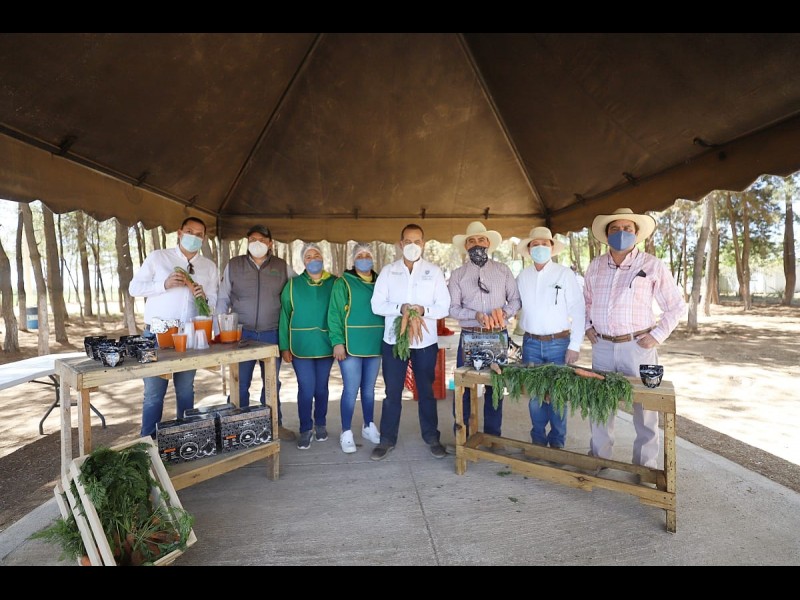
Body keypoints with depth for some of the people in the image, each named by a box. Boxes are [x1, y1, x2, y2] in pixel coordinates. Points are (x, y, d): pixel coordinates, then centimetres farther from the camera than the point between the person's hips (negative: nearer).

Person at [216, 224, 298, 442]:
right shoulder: (233, 265, 3)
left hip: (272, 335, 1)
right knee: (240, 384, 7)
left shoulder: (283, 267, 3)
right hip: (241, 334, -1)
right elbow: (223, 299, 5)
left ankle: (275, 425, 28)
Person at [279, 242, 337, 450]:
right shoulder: (293, 284, 2)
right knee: (306, 388, -2)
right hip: (301, 345, -1)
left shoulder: (334, 283, 1)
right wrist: (284, 346, -2)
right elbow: (284, 315, 2)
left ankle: (320, 424, 31)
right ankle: (306, 429, 17)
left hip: (326, 344, 1)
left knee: (321, 387, 12)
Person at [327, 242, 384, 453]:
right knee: (351, 389, -1)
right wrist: (337, 341, -16)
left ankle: (369, 427, 29)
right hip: (351, 344, -4)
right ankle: (346, 433, 13)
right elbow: (334, 314, -8)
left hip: (374, 344, 4)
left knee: (369, 388, 15)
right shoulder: (343, 282, -2)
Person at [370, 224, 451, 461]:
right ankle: (387, 439, 22)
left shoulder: (434, 271, 1)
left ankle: (432, 437, 27)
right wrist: (400, 308, -20)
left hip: (425, 341, 0)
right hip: (393, 339, 0)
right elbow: (376, 305, -3)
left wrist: (424, 310, -22)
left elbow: (444, 307, -2)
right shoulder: (388, 271, 2)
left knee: (426, 390, 12)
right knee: (392, 391, 8)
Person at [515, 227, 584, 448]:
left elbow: (578, 311, -6)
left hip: (559, 343, -3)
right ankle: (538, 439, 28)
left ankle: (557, 442, 24)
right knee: (534, 393, 11)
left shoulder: (565, 273, -5)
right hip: (531, 343, 3)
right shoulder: (522, 276, 6)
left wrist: (574, 346, -9)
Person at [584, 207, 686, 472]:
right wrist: (588, 326, 9)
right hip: (602, 346, 4)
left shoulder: (653, 266, -4)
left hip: (638, 346, -3)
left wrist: (658, 336, -7)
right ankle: (598, 458, 30)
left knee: (645, 408, 6)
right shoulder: (595, 265, 7)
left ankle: (646, 467, 23)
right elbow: (586, 300, 20)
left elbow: (676, 306, 1)